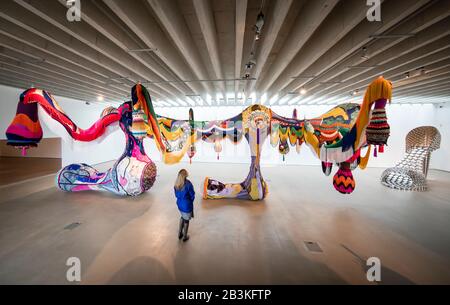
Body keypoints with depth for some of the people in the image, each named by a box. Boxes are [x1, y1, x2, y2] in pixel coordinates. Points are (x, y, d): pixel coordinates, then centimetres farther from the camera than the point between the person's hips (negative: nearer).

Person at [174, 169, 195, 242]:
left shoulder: (176, 184, -7)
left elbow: (176, 195, 4)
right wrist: (190, 201, 3)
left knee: (182, 217, 29)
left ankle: (180, 233, 40)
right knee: (186, 220, 15)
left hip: (179, 204, 6)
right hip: (187, 205, -5)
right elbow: (192, 196, -15)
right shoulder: (188, 184, -25)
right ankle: (185, 237, 32)